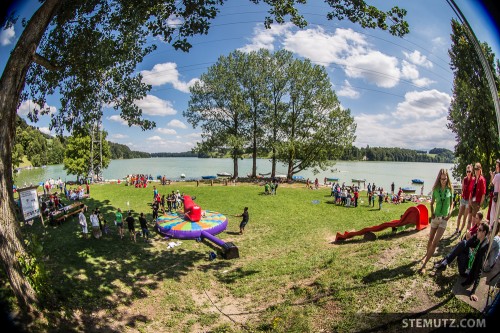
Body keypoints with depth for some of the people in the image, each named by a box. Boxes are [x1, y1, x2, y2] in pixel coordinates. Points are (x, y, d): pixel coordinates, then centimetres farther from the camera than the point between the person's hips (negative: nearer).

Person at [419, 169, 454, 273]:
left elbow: (451, 203, 6)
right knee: (430, 239, 16)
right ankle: (427, 255, 41)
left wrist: (450, 213, -10)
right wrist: (432, 213, -5)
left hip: (444, 219, -2)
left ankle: (424, 264, -3)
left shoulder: (450, 189, -4)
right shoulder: (436, 189, -2)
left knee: (435, 243, -6)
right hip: (435, 217, 2)